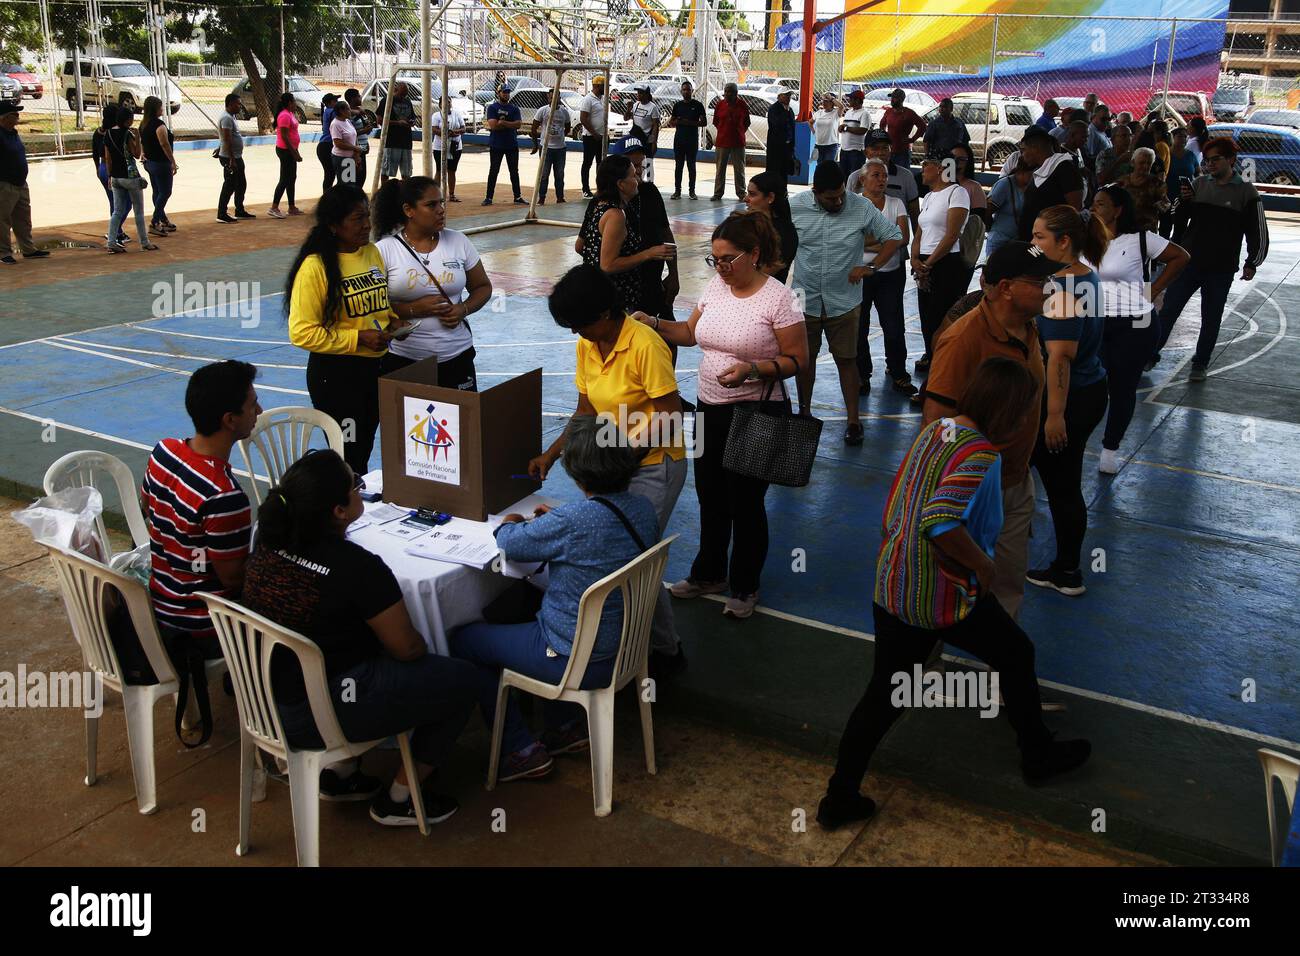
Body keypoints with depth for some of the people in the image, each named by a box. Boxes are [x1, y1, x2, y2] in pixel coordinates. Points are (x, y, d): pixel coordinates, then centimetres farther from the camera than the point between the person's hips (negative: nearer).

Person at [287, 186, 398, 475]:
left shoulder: (372, 252, 5)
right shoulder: (315, 266, -17)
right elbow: (301, 332, -18)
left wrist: (393, 320, 1)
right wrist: (358, 338, -21)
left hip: (375, 366, 7)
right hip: (335, 374, -7)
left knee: (364, 451, 19)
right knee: (347, 458, 1)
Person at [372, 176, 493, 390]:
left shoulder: (459, 242, 4)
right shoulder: (385, 249, -6)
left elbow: (483, 287, 12)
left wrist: (463, 309, -6)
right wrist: (413, 309, -17)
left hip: (456, 356, 3)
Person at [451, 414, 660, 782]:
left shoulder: (572, 520, -30)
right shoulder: (642, 507, -6)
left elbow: (510, 545, -12)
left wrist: (509, 525, 9)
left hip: (581, 661, -8)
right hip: (623, 644, 8)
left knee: (463, 640, 10)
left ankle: (523, 751, 16)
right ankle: (567, 725, 31)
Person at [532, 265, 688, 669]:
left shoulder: (644, 344, -20)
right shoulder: (587, 346, 4)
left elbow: (670, 418, -20)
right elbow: (585, 412, 10)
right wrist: (551, 454, -1)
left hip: (654, 466, -7)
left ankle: (664, 649, 14)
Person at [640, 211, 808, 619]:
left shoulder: (778, 298, -15)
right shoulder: (715, 287, 4)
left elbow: (797, 359, -13)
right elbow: (691, 333, 16)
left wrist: (752, 369, -27)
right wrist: (654, 324, -1)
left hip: (756, 414, -6)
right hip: (710, 408, 6)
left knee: (745, 501, 6)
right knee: (710, 496, 17)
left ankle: (744, 588, 25)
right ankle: (709, 574, 38)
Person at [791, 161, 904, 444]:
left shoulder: (862, 208, -10)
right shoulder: (796, 206, -8)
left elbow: (894, 237, -2)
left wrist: (870, 267, -11)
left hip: (844, 302, -1)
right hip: (805, 300, 1)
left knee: (846, 360, 5)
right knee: (805, 358, 13)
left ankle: (853, 420, 14)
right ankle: (804, 412, 30)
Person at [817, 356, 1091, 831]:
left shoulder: (933, 429, 5)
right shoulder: (979, 451, -20)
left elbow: (894, 512, 12)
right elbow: (940, 521, -33)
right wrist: (985, 565, -19)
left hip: (891, 589, 7)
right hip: (944, 596, -7)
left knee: (884, 693, 15)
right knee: (1016, 654, 20)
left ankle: (840, 797, 18)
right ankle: (1038, 755, 39)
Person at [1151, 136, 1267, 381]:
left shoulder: (1246, 192, -3)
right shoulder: (1200, 185, 5)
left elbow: (1258, 232, 0)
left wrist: (1252, 263, -7)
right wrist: (1183, 201, -8)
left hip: (1221, 269, -2)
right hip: (1189, 261, 2)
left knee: (1211, 319, 8)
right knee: (1169, 309, 2)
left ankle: (1200, 363, 21)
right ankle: (1151, 354, 13)